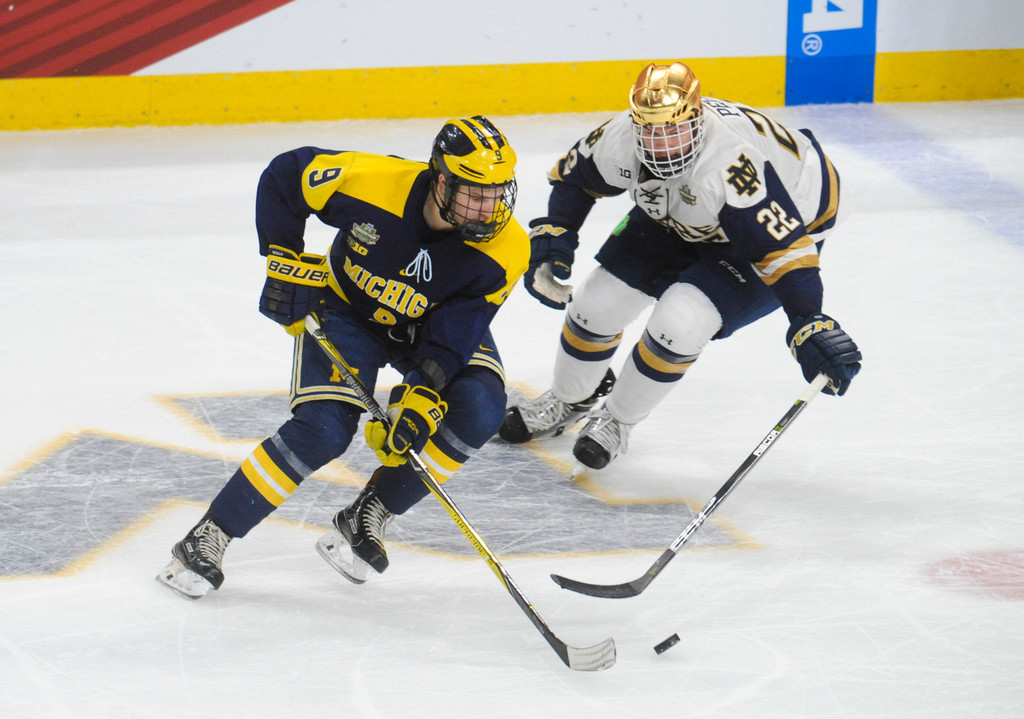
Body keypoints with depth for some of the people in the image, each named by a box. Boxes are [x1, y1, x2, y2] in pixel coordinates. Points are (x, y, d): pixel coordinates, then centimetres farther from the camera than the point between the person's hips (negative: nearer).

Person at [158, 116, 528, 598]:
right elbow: (283, 175, -15)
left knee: (479, 411, -24)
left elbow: (454, 333, -25)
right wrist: (283, 261, -17)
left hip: (432, 323, 2)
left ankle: (367, 519, -9)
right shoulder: (370, 182, -32)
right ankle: (210, 536, -8)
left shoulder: (505, 249, -28)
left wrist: (422, 396, -37)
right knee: (323, 430, -21)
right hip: (347, 307, -2)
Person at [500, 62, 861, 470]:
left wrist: (809, 325, -50)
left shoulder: (732, 164, -44)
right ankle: (568, 402, 33)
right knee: (598, 302, 2)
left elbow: (783, 246, -43)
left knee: (680, 322, -23)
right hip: (678, 219, 6)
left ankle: (617, 422, 5)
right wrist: (553, 235, -13)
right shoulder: (621, 139, -24)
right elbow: (573, 176, -1)